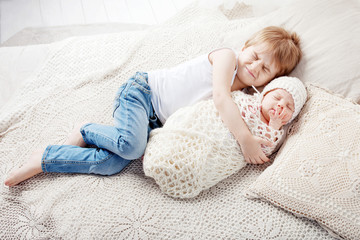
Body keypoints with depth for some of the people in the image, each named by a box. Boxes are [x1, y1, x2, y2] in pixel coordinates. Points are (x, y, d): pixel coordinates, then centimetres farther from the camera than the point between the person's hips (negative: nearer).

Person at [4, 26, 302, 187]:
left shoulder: (241, 91, 11)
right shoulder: (226, 56, -12)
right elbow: (220, 97, -27)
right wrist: (245, 137, -35)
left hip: (155, 119, 7)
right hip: (143, 89, -7)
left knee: (111, 164, -12)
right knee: (130, 144, -35)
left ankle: (44, 161, 2)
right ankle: (86, 130, -4)